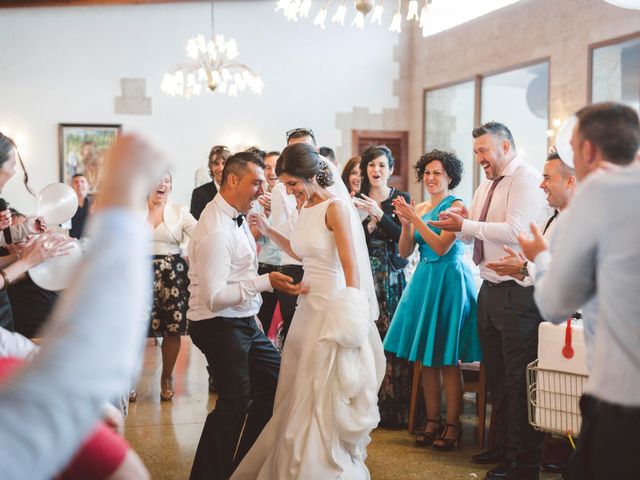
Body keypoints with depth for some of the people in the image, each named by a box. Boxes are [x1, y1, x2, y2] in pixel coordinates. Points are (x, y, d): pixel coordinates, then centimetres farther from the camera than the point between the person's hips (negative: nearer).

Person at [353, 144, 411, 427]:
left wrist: (379, 215, -17)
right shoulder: (356, 200, 11)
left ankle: (394, 408, 1)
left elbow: (403, 236, -7)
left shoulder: (401, 199, 5)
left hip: (391, 275, -2)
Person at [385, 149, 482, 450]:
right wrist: (405, 222, -9)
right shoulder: (419, 208, 11)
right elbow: (404, 252, 6)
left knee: (448, 361, -3)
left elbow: (441, 247, -16)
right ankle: (432, 421, 17)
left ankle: (452, 425, 5)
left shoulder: (455, 206, -7)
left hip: (448, 282, -7)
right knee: (426, 359, 8)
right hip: (423, 280, 7)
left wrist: (415, 219, -17)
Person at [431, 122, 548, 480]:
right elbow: (472, 234, 21)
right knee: (496, 374, 18)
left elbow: (515, 231, -24)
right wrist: (461, 223, 0)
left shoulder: (526, 179, -12)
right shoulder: (487, 186, 16)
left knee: (518, 379, -4)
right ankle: (504, 445, 31)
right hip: (490, 289, 10)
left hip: (518, 292, -10)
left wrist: (466, 224, -19)